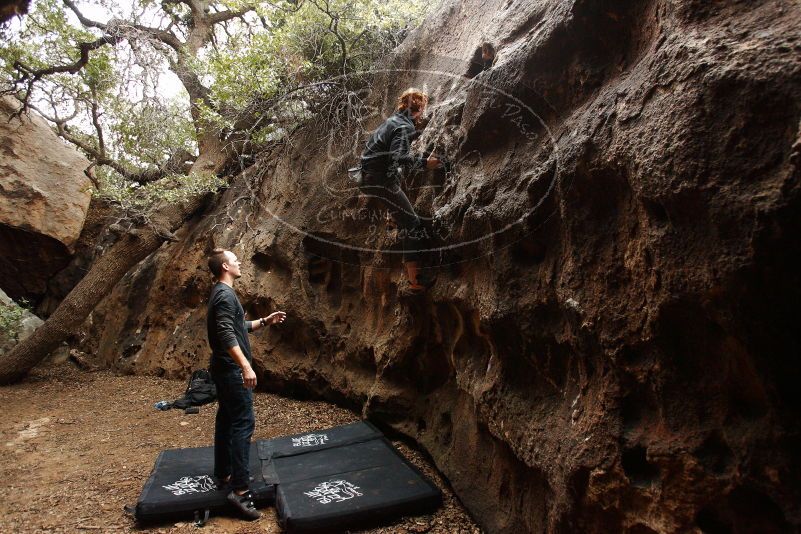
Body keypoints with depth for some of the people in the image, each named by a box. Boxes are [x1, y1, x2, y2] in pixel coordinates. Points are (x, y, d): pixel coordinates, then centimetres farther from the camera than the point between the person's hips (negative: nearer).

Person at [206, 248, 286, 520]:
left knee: (226, 421, 16)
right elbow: (227, 335, -26)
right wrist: (245, 366, -31)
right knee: (243, 423, -11)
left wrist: (265, 321, 19)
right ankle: (240, 490, -10)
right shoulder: (225, 295, -17)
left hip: (224, 369, 11)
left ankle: (223, 475, 26)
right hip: (232, 370, -11)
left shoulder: (222, 294, 16)